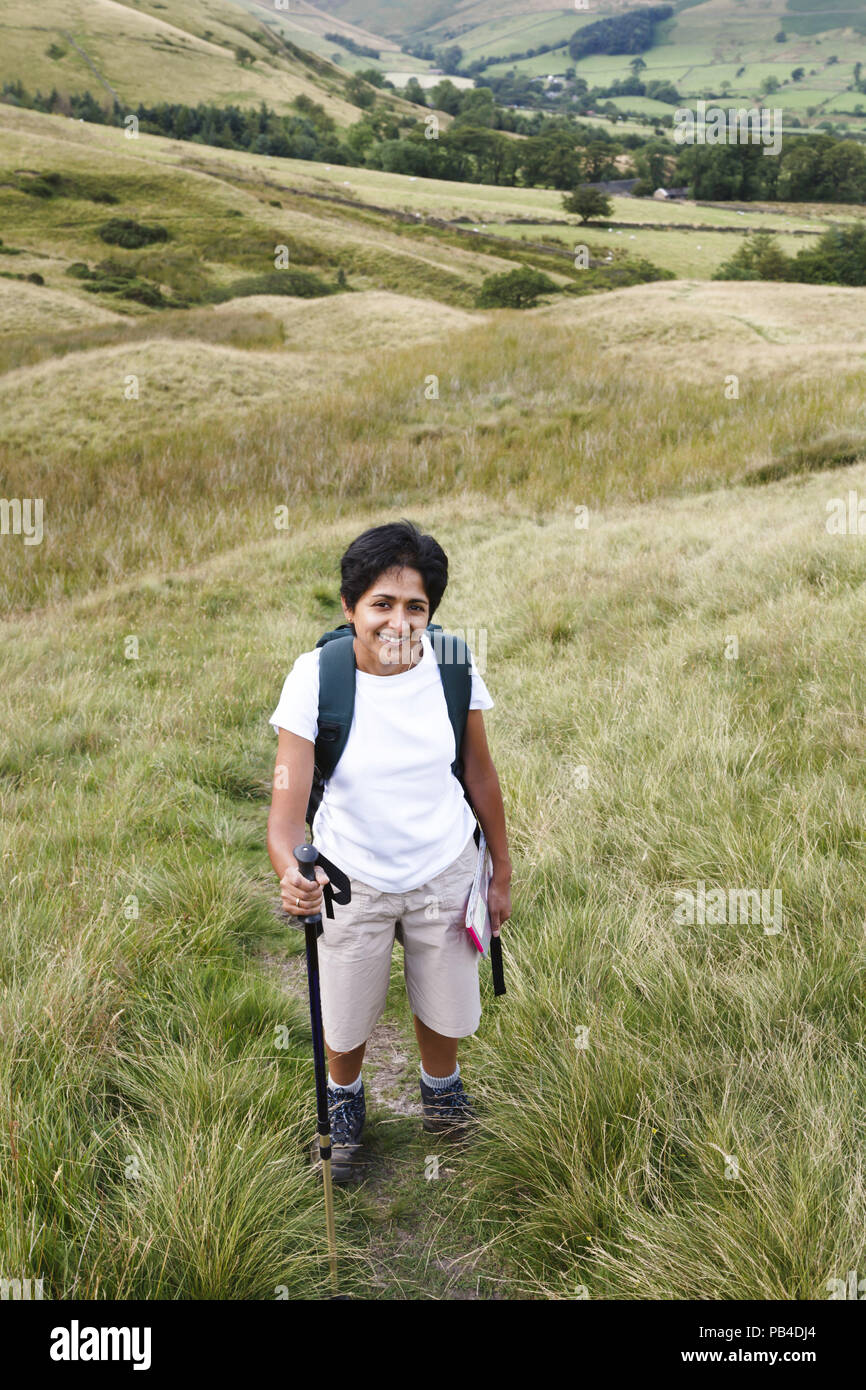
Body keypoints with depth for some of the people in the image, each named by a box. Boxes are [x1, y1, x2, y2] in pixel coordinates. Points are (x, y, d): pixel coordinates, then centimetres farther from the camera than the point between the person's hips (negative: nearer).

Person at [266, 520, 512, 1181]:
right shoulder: (316, 676, -24)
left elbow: (480, 773, -3)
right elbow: (287, 804, -28)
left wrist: (502, 874, 5)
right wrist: (292, 874, -49)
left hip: (447, 871, 1)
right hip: (353, 879, -1)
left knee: (444, 1008, 20)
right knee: (347, 1022, 17)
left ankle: (441, 1086, 56)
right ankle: (345, 1100, 53)